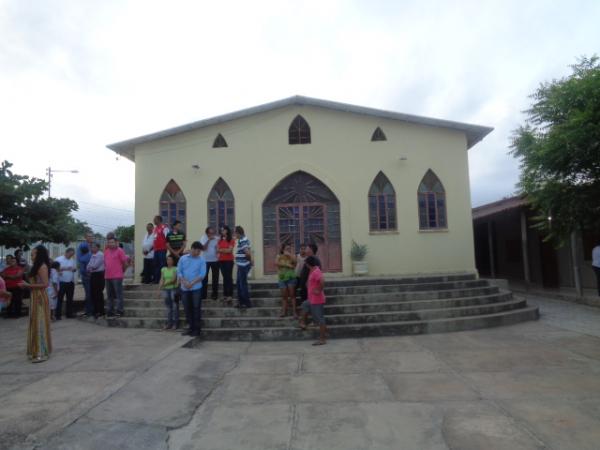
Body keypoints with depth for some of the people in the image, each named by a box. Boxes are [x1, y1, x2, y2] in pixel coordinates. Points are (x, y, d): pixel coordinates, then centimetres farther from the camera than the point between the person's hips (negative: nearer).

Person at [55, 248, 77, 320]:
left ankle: (69, 314, 18)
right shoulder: (59, 259, -4)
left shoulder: (72, 260, 12)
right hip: (62, 282, -5)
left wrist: (74, 269, -6)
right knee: (60, 299, -2)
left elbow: (75, 269, 16)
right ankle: (58, 315, 4)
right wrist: (64, 269, -21)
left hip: (70, 282, 5)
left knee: (70, 299, 10)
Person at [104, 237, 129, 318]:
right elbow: (105, 262, 24)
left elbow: (125, 262, -5)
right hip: (107, 276, 7)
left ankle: (119, 311, -1)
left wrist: (122, 270, 4)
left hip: (117, 276, -7)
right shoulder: (106, 251, 13)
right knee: (109, 295, 13)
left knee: (119, 294, -4)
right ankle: (110, 311, 21)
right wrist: (106, 269, 16)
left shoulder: (119, 250, -5)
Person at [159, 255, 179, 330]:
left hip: (173, 289, -4)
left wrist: (165, 283, -22)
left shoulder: (175, 269, -3)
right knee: (168, 306, 7)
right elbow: (162, 279, 9)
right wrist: (160, 286, -5)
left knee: (174, 306, -2)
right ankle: (169, 323, 12)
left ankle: (175, 323, 3)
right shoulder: (163, 269, 13)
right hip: (165, 289, 4)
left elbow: (174, 279, -12)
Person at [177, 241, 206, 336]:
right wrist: (184, 282, -12)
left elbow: (202, 274, -8)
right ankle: (191, 327, 21)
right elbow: (179, 272, 2)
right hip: (184, 288, 3)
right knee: (187, 309, 9)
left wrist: (192, 283, -16)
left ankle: (197, 329, 9)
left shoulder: (201, 260, -2)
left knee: (196, 308, 1)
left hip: (196, 288, -3)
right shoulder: (183, 258, 4)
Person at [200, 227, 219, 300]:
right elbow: (203, 248, -16)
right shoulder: (203, 238, -4)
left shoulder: (217, 238, -2)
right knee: (204, 277, 2)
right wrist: (209, 240, -21)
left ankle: (215, 294, 15)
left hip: (215, 260, 1)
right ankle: (203, 294, 11)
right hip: (205, 260, -1)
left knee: (215, 277, 5)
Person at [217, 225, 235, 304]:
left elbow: (229, 250, -11)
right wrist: (225, 250, -7)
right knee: (225, 277, 9)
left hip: (229, 261, -5)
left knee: (229, 277, -5)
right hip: (221, 261, 5)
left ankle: (230, 296, -4)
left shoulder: (231, 240, -3)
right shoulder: (220, 240, 12)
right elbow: (218, 250, 6)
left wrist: (221, 250, -3)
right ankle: (225, 295, 13)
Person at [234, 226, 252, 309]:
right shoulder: (243, 239, 14)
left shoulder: (242, 240, -18)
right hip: (241, 265, 10)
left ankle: (247, 303, 8)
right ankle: (241, 302, 25)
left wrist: (250, 260, -13)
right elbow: (247, 252, 19)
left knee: (243, 284, -1)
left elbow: (247, 252, -28)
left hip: (243, 265, -10)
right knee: (239, 284, 16)